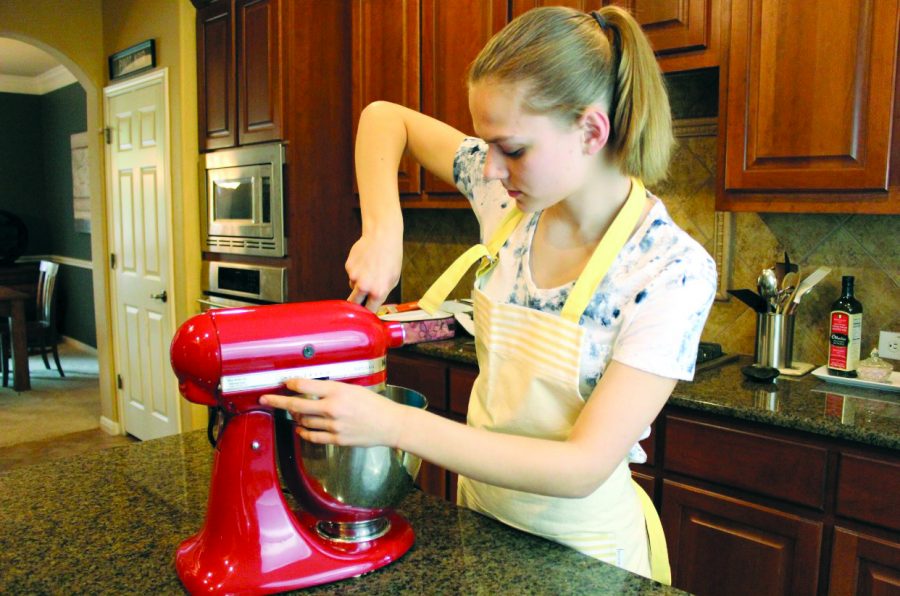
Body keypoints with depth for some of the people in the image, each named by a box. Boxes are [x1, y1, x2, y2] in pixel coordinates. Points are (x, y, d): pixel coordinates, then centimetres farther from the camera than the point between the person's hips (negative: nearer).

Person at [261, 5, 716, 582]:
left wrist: (395, 424, -34)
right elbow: (383, 117, -1)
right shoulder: (512, 191, -12)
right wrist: (382, 230, -18)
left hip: (580, 550, -4)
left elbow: (584, 467, -28)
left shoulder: (673, 270, -25)